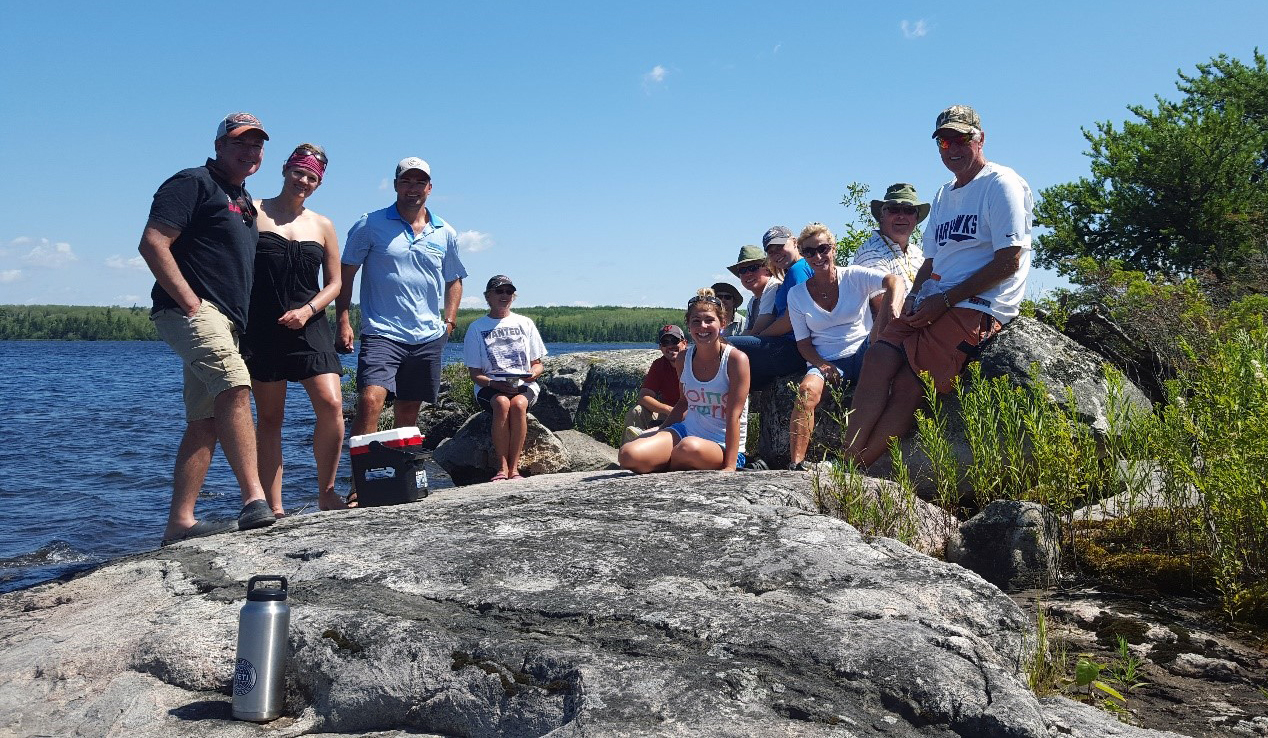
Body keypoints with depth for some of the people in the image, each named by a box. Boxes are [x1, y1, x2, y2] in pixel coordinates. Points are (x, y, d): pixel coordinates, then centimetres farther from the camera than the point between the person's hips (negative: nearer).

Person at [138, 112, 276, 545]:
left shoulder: (245, 202, 25)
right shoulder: (193, 183, -2)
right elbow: (152, 243, -13)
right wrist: (190, 301, -18)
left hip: (222, 322, 9)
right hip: (192, 312, -9)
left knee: (204, 424, 6)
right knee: (235, 386, -28)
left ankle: (179, 523, 8)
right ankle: (254, 500, -32)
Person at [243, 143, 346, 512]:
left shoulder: (323, 226, 12)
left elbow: (334, 283, 13)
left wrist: (308, 310, -5)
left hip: (309, 327, 2)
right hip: (262, 329, -2)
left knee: (331, 404, -14)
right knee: (269, 417, 1)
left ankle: (326, 493, 1)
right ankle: (273, 507, 6)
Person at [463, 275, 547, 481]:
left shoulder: (525, 324, 13)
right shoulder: (477, 327, 8)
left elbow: (537, 364, 12)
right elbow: (475, 374, 3)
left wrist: (532, 374, -13)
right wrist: (495, 384, -17)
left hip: (524, 386, 1)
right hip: (489, 387, -1)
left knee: (518, 404, -35)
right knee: (502, 403, -36)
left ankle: (514, 467, -33)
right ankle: (502, 467, -33)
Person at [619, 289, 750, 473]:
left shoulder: (735, 359, -11)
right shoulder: (683, 359, 5)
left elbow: (734, 415, -15)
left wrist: (730, 467, -21)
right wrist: (657, 434, 19)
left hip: (723, 446, -4)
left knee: (690, 447, -40)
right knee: (629, 455, -20)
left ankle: (669, 470, -5)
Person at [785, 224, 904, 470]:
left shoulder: (854, 277, 2)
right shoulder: (797, 295, 8)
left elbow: (894, 281, -16)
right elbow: (803, 342, 8)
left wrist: (890, 313, -37)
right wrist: (821, 365, -13)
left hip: (862, 353, -1)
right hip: (825, 361, 1)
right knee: (807, 390, -32)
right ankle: (796, 464, -35)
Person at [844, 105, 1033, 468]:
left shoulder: (1001, 184, -2)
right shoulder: (944, 195, 25)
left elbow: (1009, 262, -11)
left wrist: (944, 300, -14)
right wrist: (914, 295, 2)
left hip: (978, 306, -7)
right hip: (932, 303, 7)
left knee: (909, 385, -21)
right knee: (878, 358, -19)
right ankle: (844, 464, -24)